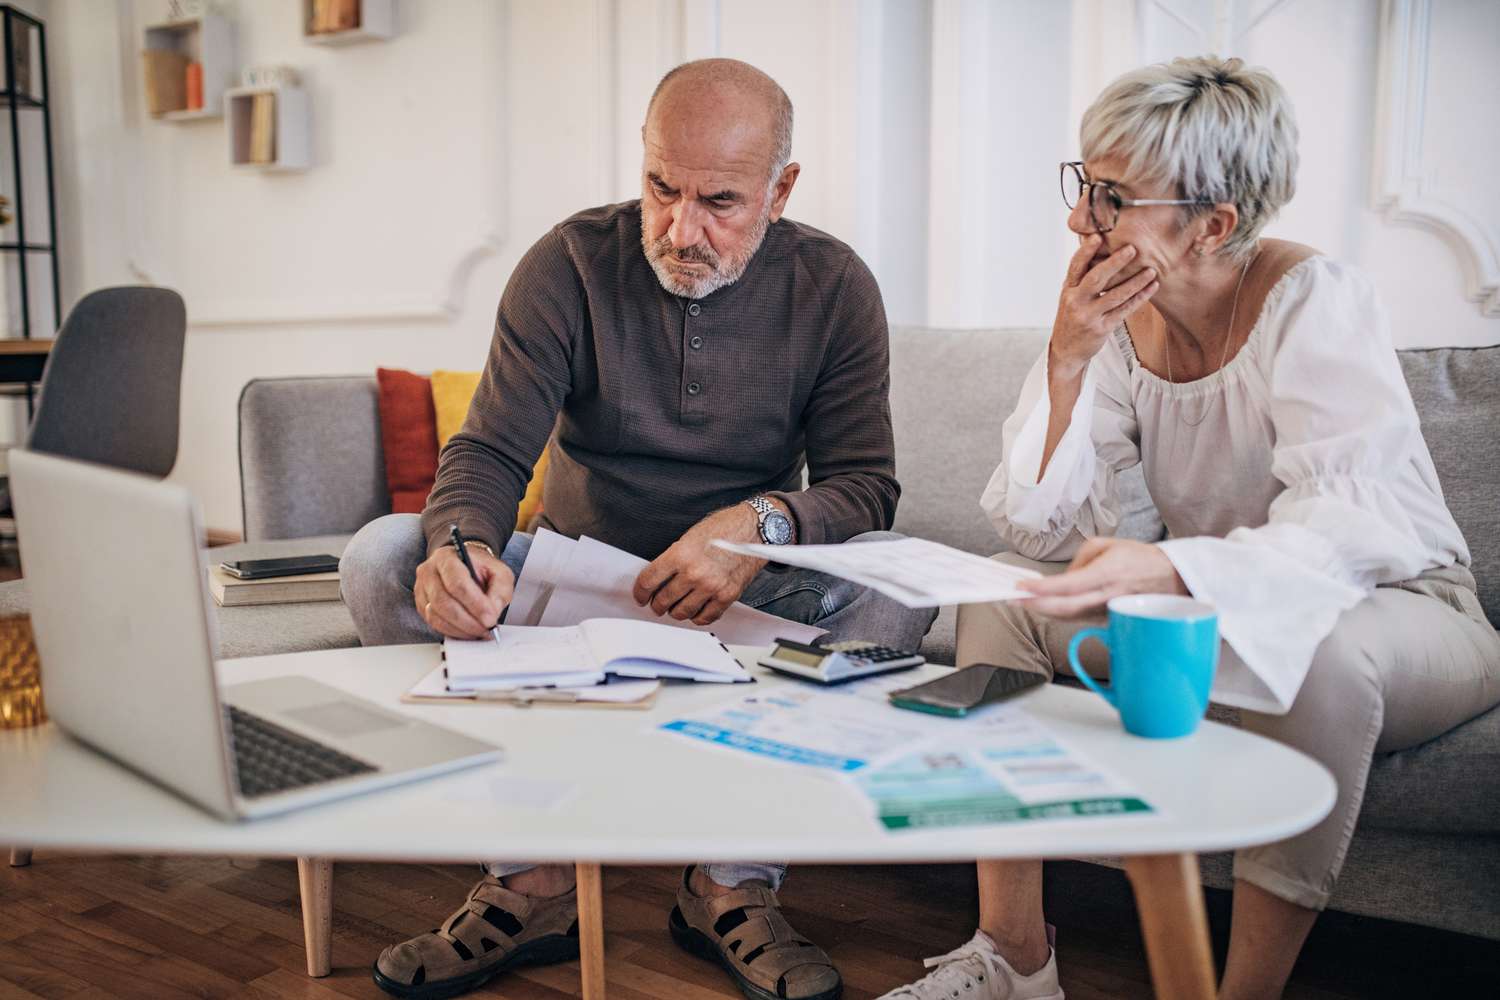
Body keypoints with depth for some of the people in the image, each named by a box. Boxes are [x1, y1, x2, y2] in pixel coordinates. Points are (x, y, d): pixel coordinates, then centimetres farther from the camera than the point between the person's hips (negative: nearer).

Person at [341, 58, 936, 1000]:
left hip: (748, 600, 0)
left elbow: (866, 484, -7)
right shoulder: (571, 263, -7)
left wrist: (765, 521, -29)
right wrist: (464, 546, -35)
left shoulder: (834, 287, -5)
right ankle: (532, 878, -18)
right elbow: (490, 451, -12)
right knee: (385, 557, -22)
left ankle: (735, 883, -18)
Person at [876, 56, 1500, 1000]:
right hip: (1213, 608, 5)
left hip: (1398, 608, -5)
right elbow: (1041, 532, -13)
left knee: (1325, 654, -37)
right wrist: (1067, 360, -24)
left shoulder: (1317, 300, -21)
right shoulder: (1116, 319, -7)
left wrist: (1168, 569, -52)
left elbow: (1344, 531, -34)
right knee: (1000, 597, -11)